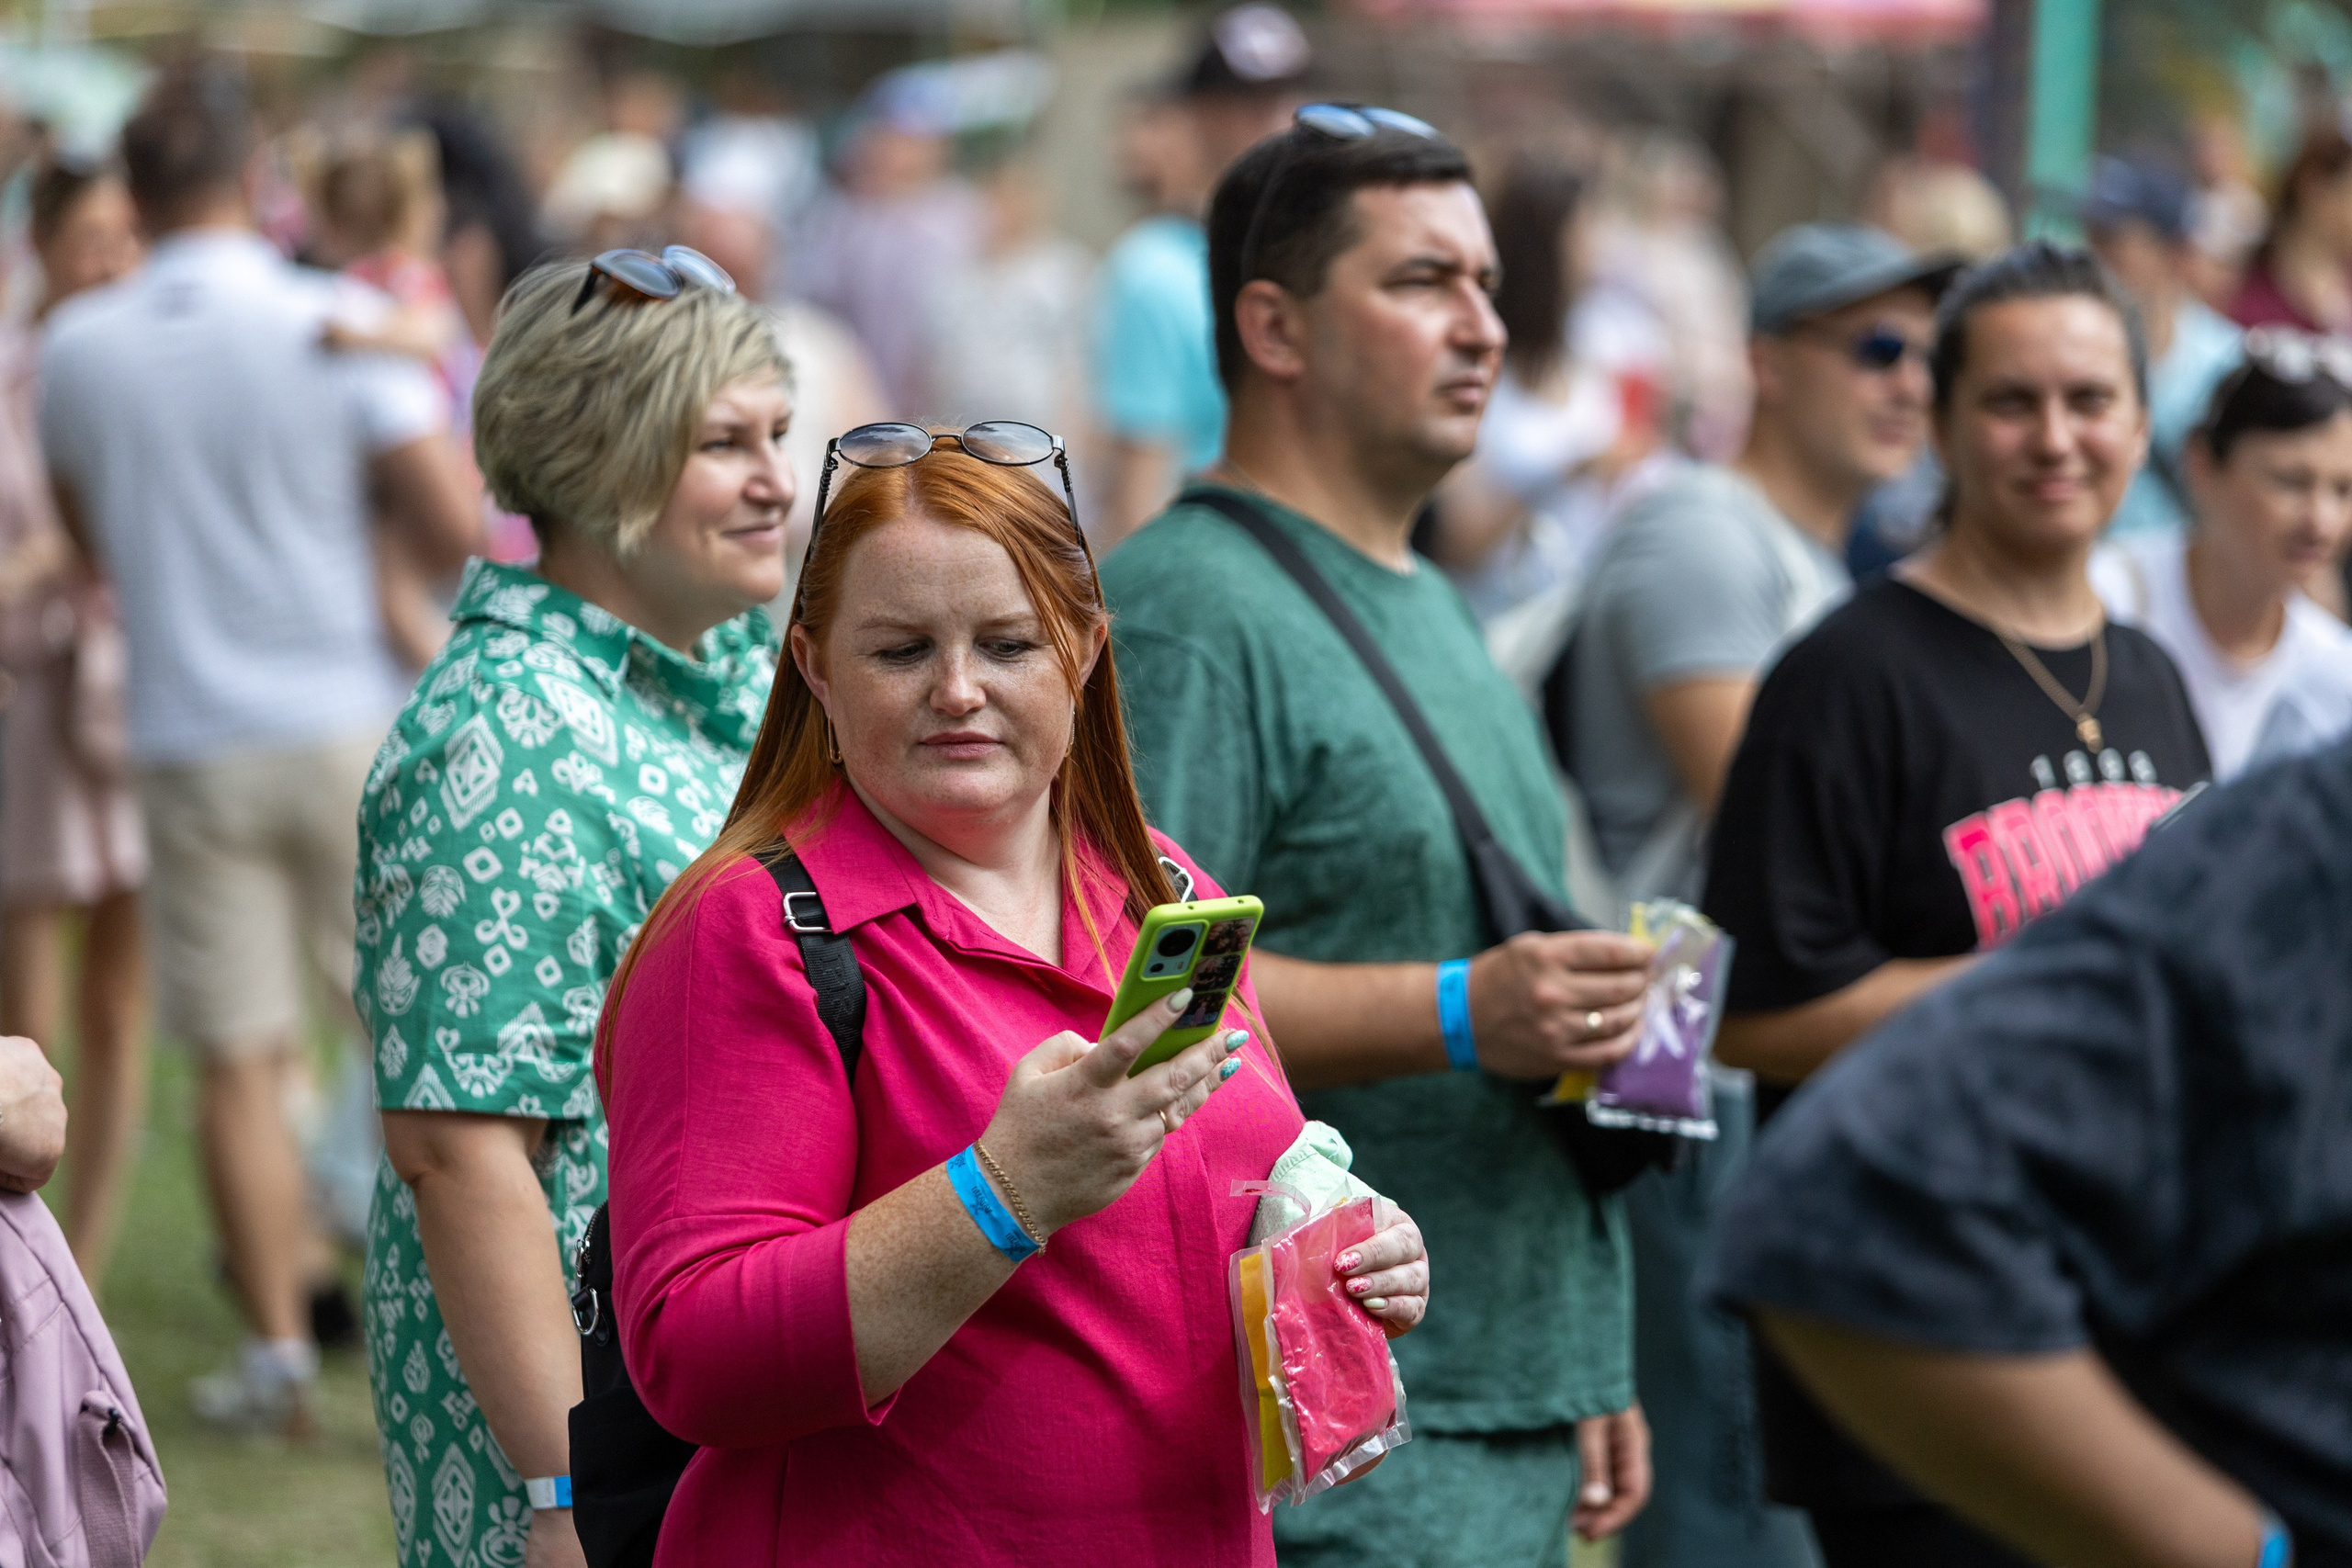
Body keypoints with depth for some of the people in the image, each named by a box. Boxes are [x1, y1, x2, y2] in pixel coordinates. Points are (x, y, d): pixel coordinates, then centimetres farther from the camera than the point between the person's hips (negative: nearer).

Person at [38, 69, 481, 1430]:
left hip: (193, 742, 2)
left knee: (240, 1061, 7)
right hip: (347, 721, -2)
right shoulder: (340, 328, -9)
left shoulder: (78, 349, 0)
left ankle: (279, 1350, 8)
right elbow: (458, 532, -12)